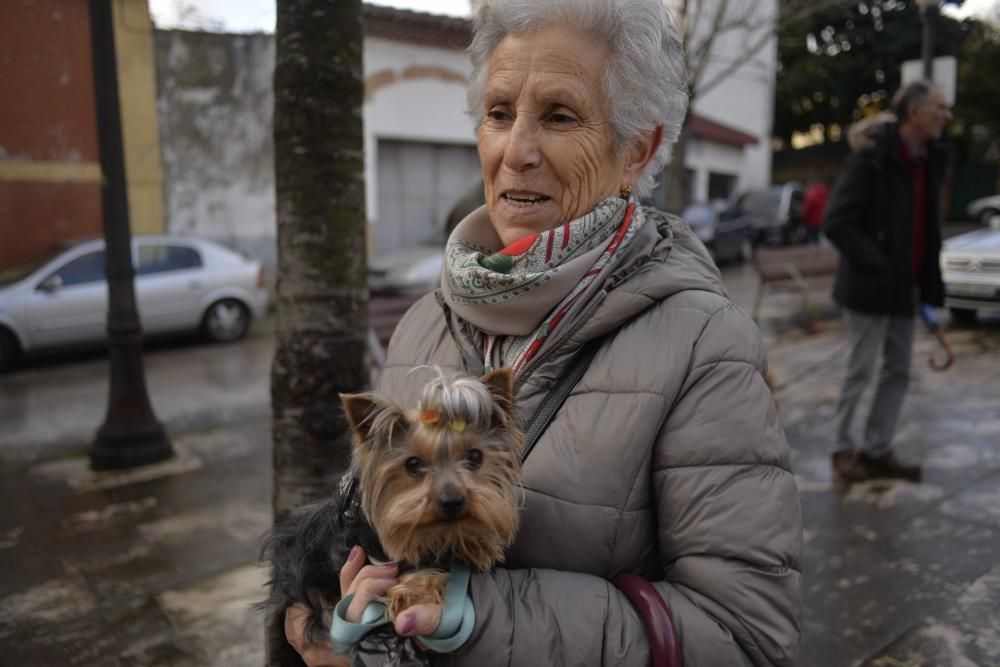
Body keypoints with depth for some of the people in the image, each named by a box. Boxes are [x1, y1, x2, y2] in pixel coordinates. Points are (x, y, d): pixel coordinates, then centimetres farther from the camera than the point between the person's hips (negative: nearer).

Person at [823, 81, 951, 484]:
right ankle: (844, 451, 15)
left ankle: (877, 451, 21)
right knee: (861, 371, 0)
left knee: (898, 371, 10)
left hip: (904, 288, 8)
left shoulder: (928, 161, 10)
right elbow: (837, 223, -18)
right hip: (869, 286, -8)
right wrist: (876, 266, -18)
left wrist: (929, 283, 7)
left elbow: (927, 228, 16)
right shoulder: (873, 157, -13)